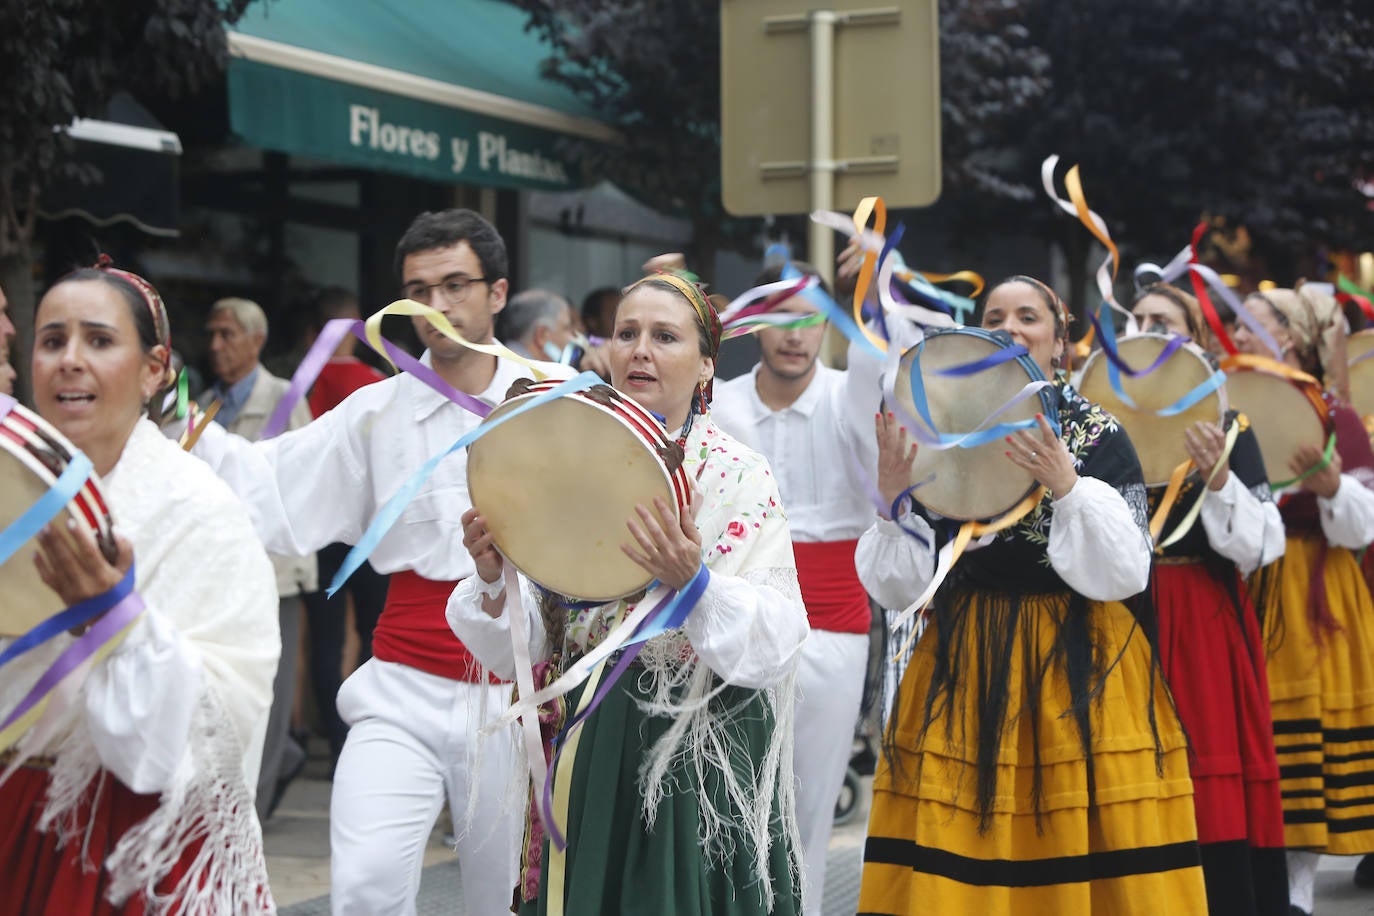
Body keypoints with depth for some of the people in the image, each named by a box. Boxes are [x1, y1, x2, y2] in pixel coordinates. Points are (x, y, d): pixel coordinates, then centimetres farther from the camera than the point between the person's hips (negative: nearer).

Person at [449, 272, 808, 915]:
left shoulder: (740, 478, -6)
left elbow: (778, 645, -15)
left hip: (698, 764, -3)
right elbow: (523, 651, 5)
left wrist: (694, 583, -31)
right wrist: (493, 582, -15)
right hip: (587, 759, 4)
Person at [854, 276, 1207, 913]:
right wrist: (892, 499, -12)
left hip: (1075, 665, -1)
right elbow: (897, 585, 4)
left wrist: (1067, 487, -21)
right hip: (965, 668, 2)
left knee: (1076, 845, -1)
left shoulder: (1097, 434, 1)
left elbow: (1124, 574, -8)